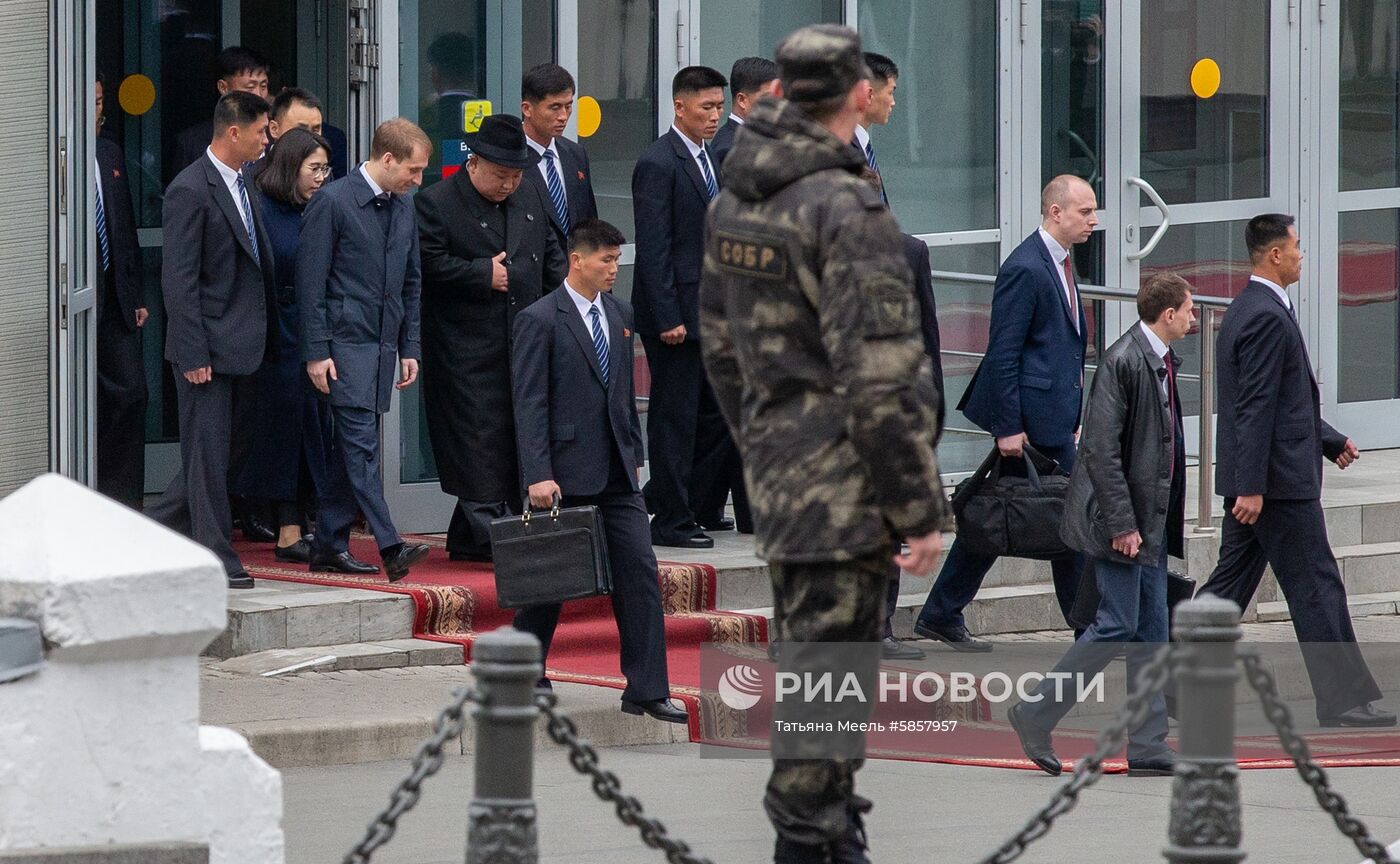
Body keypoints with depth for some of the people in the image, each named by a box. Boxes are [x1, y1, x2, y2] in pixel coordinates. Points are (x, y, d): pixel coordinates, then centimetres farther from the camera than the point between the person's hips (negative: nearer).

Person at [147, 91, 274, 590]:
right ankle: (216, 559, 1)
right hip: (208, 346, -9)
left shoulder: (242, 185, 14)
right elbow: (178, 280, -17)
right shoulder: (191, 191, -15)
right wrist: (193, 356, -20)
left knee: (212, 452, 13)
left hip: (238, 343, 9)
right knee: (208, 453, -3)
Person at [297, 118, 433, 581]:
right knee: (361, 443, -13)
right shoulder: (332, 202, -9)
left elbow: (411, 283, 20)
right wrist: (316, 352, -13)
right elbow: (311, 280, -10)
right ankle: (390, 547, -21)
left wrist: (410, 348, 15)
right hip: (344, 341, -7)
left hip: (383, 343, 7)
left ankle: (329, 546, 14)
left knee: (350, 447, 9)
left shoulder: (403, 208, 13)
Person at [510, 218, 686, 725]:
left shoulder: (619, 314, 12)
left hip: (616, 472, 6)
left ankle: (646, 691, -1)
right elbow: (529, 404, -13)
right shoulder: (539, 321, -10)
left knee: (639, 572, -2)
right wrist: (538, 475, -19)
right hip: (566, 473, -6)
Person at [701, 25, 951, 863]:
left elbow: (720, 344, 17)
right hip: (845, 481, -8)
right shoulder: (849, 211, -19)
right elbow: (880, 378, -22)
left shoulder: (734, 202, 7)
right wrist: (923, 509, -17)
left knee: (809, 652, 19)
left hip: (778, 471, 8)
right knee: (827, 670, -3)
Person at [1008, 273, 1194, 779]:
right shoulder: (1123, 362, -17)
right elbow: (1102, 448, -21)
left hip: (1150, 521, 10)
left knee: (1152, 630, 8)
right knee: (1118, 625, -9)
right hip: (1121, 518, -10)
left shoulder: (1160, 361, 13)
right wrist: (1121, 524, -22)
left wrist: (1160, 520, 17)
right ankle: (1037, 714, 2)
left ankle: (1149, 749, 9)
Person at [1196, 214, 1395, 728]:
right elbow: (1256, 407, -22)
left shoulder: (1246, 310, 15)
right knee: (1316, 589, -4)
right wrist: (1251, 487, -24)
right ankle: (1343, 700, -1)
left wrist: (1330, 441, 25)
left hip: (1253, 480, 10)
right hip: (1278, 481, -10)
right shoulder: (1269, 318, -17)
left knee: (1231, 583, 12)